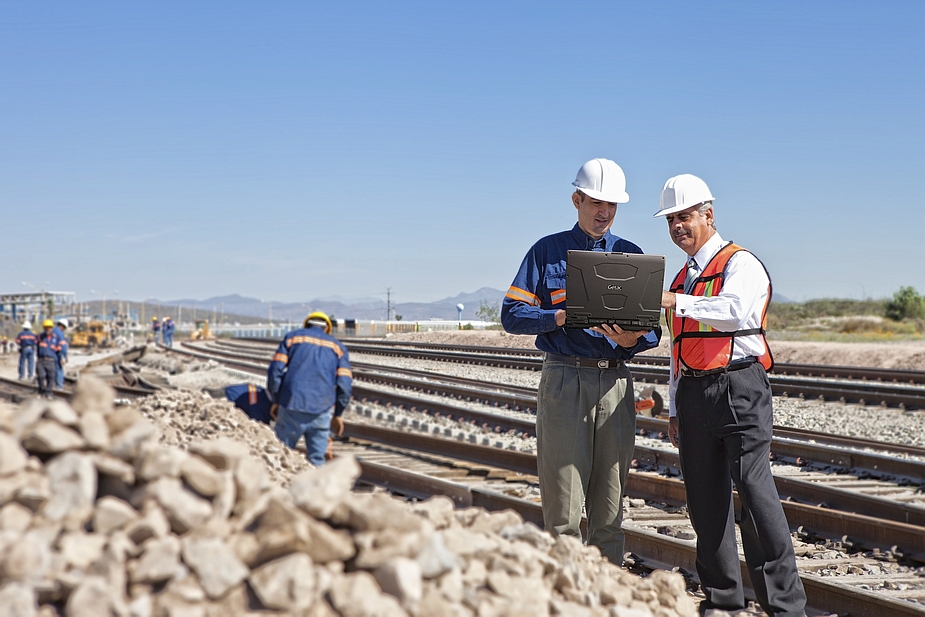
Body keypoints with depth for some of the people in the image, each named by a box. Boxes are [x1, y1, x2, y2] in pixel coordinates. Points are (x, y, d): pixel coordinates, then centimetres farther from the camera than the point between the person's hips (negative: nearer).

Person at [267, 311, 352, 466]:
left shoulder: (292, 337, 13)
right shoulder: (337, 346, 15)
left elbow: (275, 370, 2)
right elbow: (345, 384, 6)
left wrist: (276, 401, 11)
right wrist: (338, 414, 15)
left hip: (291, 408, -1)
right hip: (321, 412, 1)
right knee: (317, 459, 9)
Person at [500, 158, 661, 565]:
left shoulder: (630, 255, 15)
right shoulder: (547, 252, 8)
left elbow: (652, 328, 11)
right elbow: (512, 314, 1)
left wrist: (632, 339, -12)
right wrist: (557, 318, -16)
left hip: (615, 382, 3)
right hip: (563, 379, -3)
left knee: (610, 506, 6)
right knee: (563, 506, -5)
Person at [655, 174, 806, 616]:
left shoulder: (741, 264, -2)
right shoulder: (683, 278, 22)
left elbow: (737, 312, -23)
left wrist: (677, 303, -25)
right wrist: (675, 409, 20)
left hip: (739, 386, -7)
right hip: (693, 393, 8)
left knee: (754, 488, -13)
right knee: (705, 498, 7)